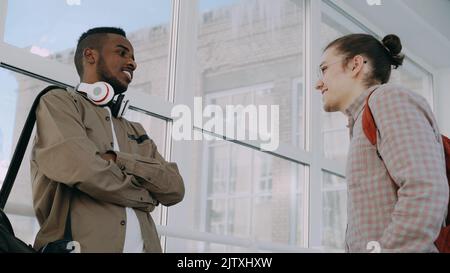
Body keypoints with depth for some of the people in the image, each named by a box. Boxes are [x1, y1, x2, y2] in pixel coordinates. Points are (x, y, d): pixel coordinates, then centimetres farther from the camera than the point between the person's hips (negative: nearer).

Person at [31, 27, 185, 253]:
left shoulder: (135, 131, 22)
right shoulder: (59, 102, 6)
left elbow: (175, 188, 9)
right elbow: (80, 168, -11)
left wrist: (117, 160, -5)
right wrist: (145, 195, 3)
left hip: (145, 245, 4)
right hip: (81, 245, -4)